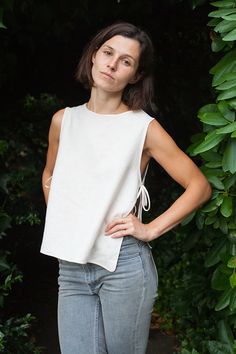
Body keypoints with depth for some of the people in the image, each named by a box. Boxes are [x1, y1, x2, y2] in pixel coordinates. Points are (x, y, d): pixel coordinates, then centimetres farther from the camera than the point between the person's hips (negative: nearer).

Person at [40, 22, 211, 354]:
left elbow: (199, 186, -2)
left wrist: (150, 230, -8)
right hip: (71, 268, 3)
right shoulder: (64, 120, 8)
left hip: (124, 265, -3)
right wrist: (59, 222, 12)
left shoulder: (144, 127, -4)